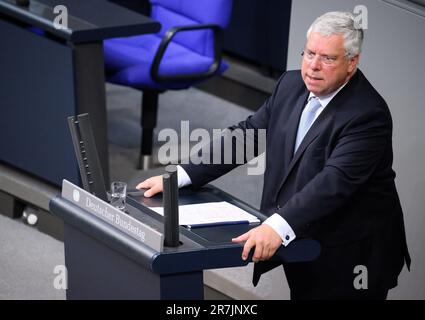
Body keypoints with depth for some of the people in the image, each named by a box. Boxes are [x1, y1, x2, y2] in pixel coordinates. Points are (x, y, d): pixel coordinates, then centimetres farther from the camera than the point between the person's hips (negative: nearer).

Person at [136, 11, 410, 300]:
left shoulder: (367, 114, -21)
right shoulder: (292, 85, 2)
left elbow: (334, 181, -31)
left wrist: (278, 227, -43)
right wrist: (180, 177, -2)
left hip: (348, 254, -7)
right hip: (300, 242, 7)